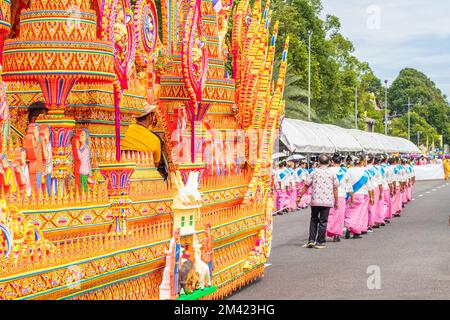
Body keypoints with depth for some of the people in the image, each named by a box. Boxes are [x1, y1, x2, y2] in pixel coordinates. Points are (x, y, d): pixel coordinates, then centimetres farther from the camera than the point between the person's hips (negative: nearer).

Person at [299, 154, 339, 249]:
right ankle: (320, 242, 5)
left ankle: (311, 240, 6)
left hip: (315, 200, 1)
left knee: (314, 220, 14)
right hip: (327, 201, -1)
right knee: (323, 221, 4)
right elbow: (335, 189, 3)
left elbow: (306, 186, 4)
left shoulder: (315, 172, 2)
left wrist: (300, 196, 13)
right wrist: (336, 202, 10)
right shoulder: (332, 173, 1)